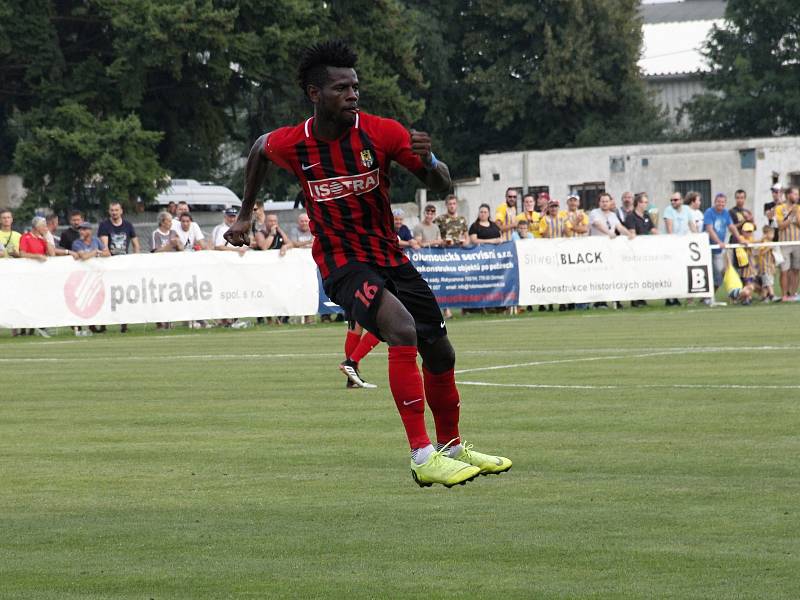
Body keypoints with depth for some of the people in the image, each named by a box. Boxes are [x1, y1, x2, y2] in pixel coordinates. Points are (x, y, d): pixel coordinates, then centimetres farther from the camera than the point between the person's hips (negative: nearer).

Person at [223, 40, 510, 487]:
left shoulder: (381, 132, -12)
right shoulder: (291, 144, -11)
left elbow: (442, 185, -8)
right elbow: (260, 151, 15)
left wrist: (428, 161, -30)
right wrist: (245, 215, 21)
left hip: (390, 257, 4)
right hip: (342, 265, -4)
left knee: (440, 353, 9)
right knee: (402, 327, -30)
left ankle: (452, 447, 37)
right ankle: (422, 457, -30)